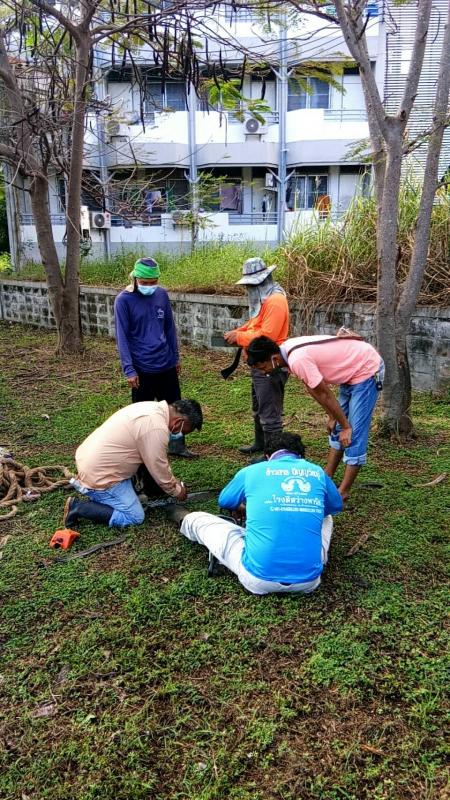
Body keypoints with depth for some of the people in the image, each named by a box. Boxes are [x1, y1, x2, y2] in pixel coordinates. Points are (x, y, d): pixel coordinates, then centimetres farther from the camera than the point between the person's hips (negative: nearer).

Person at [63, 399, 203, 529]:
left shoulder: (153, 408, 5)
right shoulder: (156, 428, -25)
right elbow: (159, 469, -13)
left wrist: (172, 481, 20)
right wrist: (176, 491, 4)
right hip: (98, 476, -9)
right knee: (135, 517, -1)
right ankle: (79, 508, -2)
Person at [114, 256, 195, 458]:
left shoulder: (162, 294, 2)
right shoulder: (124, 300, -11)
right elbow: (122, 337, -12)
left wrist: (175, 357, 13)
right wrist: (129, 370, -16)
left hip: (166, 364, 5)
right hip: (142, 368, -5)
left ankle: (176, 444, 32)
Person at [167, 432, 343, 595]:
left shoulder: (251, 471, 3)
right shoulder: (318, 472, 6)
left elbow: (224, 502, 24)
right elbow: (336, 506, 27)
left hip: (259, 579, -1)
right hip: (309, 581, 2)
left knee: (203, 521, 23)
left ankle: (184, 520, 57)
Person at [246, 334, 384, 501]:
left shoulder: (298, 361, -31)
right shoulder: (288, 349, -3)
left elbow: (325, 395, -21)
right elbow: (312, 389, 5)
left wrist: (345, 427, -10)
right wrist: (332, 417, 7)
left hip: (367, 369, -10)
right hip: (353, 368, 10)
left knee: (354, 433, -7)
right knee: (336, 428, 15)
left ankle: (343, 492, 0)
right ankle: (326, 478, 24)